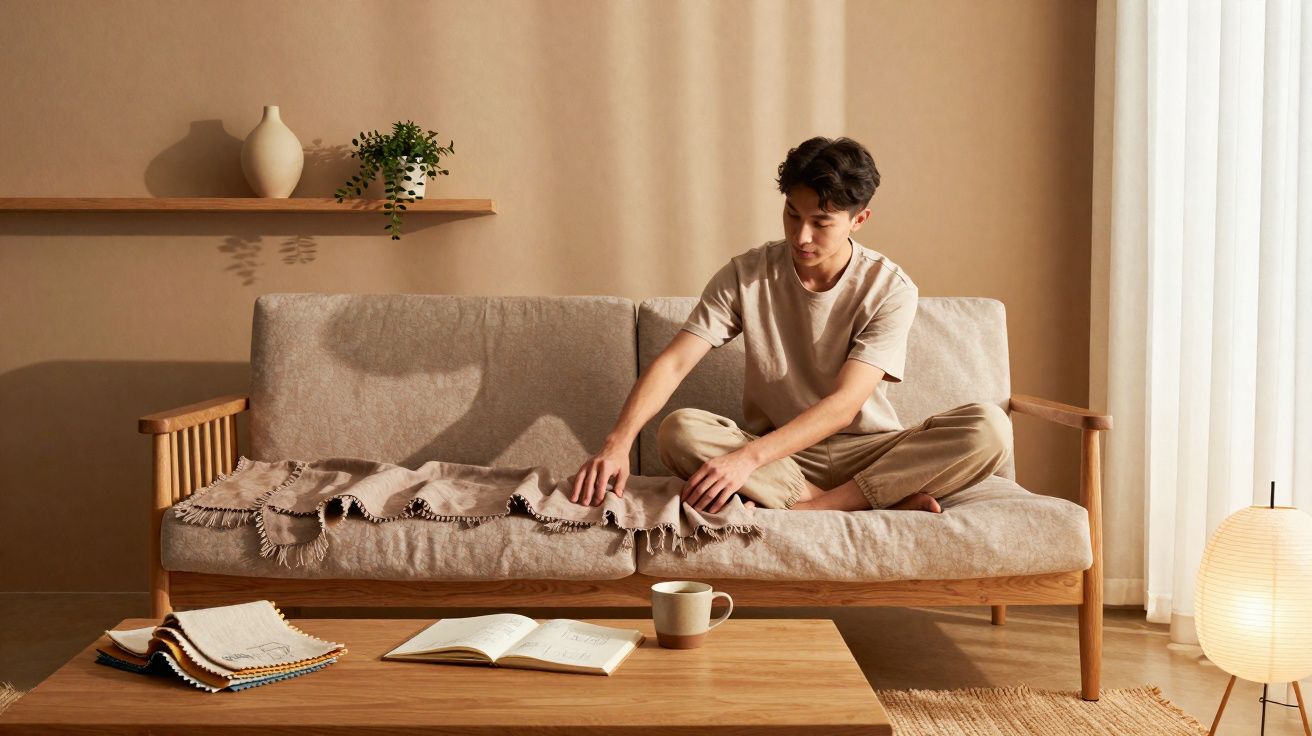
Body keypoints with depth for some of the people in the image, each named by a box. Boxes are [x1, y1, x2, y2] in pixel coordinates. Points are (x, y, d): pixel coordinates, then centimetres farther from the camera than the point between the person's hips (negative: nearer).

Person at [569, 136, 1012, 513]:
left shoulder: (891, 290, -11)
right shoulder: (746, 275, -5)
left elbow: (843, 405, -21)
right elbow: (673, 363, -13)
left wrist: (748, 457, -34)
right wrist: (619, 441, -31)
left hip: (865, 451, -1)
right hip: (779, 455, 1)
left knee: (989, 428, -26)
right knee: (679, 430, -29)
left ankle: (808, 508, -29)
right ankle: (890, 502, -28)